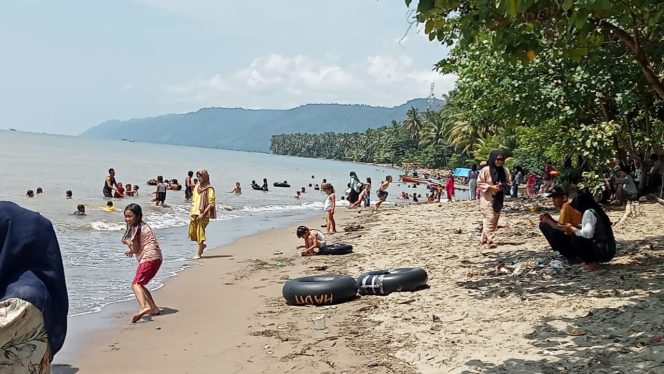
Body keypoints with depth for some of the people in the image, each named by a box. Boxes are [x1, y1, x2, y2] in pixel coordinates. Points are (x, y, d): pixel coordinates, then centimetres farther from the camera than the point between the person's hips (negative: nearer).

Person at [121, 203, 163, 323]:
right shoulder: (143, 225, 20)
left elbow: (136, 250, -3)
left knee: (136, 284, -20)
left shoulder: (135, 229, -8)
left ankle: (144, 306, -45)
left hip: (148, 258, -10)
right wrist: (132, 250, 28)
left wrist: (127, 243, 12)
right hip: (156, 258, 10)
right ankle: (154, 308, 22)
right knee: (140, 284, 22)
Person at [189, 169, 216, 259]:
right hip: (194, 213, 7)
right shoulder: (197, 187, 11)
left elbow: (211, 203, -13)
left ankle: (198, 254, 2)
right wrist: (191, 211, 9)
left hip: (203, 214, -7)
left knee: (200, 232, -5)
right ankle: (202, 245, 32)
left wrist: (203, 214, -18)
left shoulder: (209, 189, -9)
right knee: (192, 232, 8)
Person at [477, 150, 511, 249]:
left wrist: (502, 186, -11)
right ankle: (491, 241, -13)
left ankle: (485, 238, 23)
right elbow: (479, 183, -8)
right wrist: (491, 187, -19)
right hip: (487, 199, -6)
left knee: (495, 220, 10)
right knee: (489, 219, -13)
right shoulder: (485, 170, -11)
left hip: (499, 199, 6)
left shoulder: (505, 171, 4)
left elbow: (509, 183, 10)